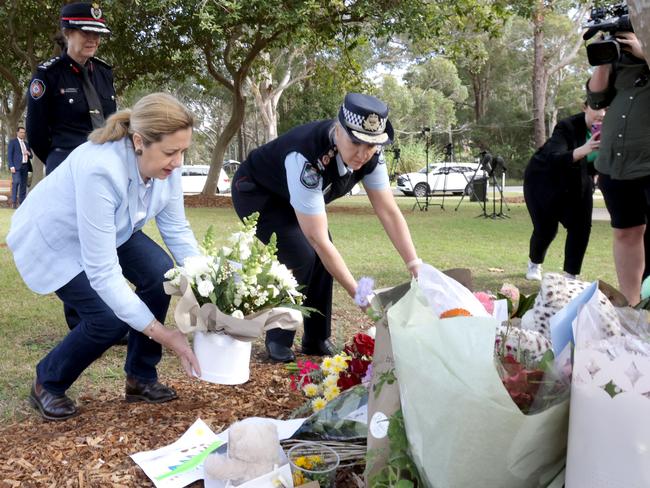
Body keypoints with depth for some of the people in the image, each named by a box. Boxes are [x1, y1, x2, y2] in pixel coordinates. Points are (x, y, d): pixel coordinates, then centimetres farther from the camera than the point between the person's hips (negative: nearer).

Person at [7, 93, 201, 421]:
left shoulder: (164, 164, -22)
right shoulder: (100, 170, -41)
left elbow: (176, 230, -12)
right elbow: (102, 272, -40)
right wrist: (162, 334, -39)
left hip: (112, 232, 6)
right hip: (52, 239, -6)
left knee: (160, 273, -18)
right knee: (109, 318, -20)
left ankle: (140, 378, 1)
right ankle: (47, 384, 9)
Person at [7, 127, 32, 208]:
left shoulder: (26, 143, 21)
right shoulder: (12, 142, 5)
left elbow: (30, 156, 24)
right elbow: (9, 155, -3)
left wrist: (29, 153, -1)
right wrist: (11, 166, -14)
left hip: (25, 166, 6)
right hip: (16, 166, -6)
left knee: (23, 185, 3)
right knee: (16, 182, -20)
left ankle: (22, 203, 4)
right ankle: (14, 201, -18)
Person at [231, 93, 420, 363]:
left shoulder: (371, 154, -22)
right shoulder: (307, 158, -42)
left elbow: (390, 212, -17)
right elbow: (317, 238, -40)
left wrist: (416, 267, -26)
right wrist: (359, 294, -38)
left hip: (291, 194, 7)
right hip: (256, 193, -6)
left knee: (323, 259, -6)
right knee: (301, 257, -20)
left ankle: (317, 340, 10)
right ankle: (277, 340, -1)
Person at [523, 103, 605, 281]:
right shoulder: (567, 127, -32)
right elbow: (553, 159, -49)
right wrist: (582, 150, -63)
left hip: (577, 182, 5)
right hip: (544, 180, -5)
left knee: (582, 226, -10)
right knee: (546, 228, -5)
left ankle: (570, 275, 2)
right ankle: (534, 263, 28)